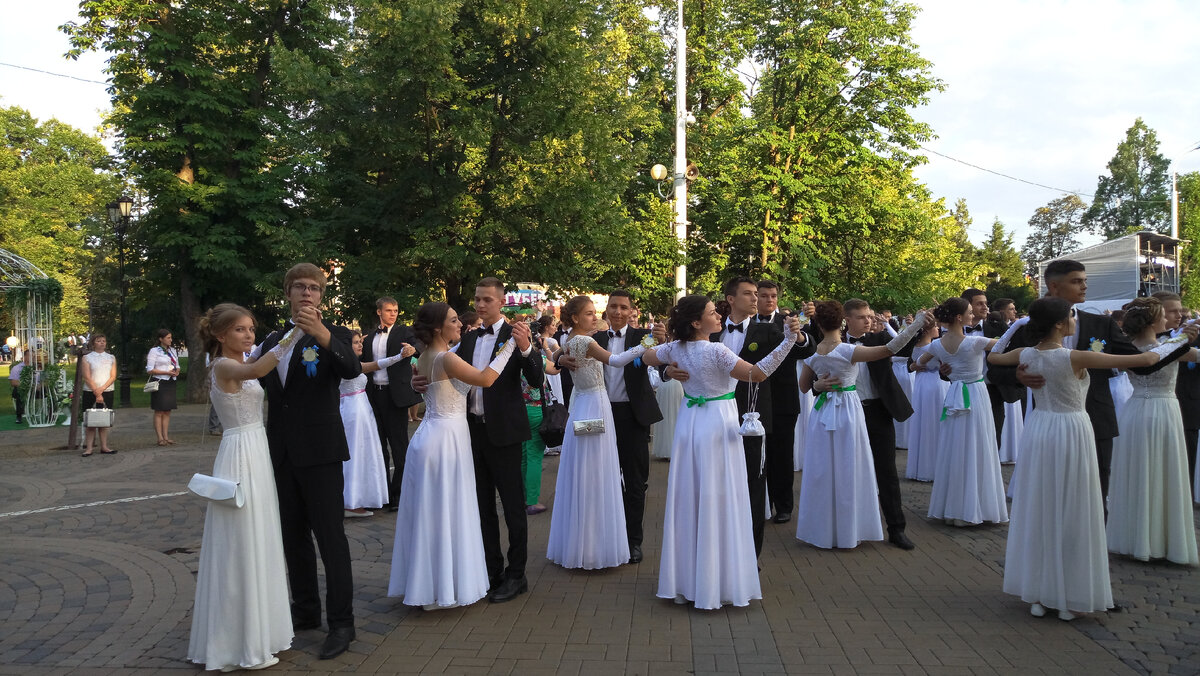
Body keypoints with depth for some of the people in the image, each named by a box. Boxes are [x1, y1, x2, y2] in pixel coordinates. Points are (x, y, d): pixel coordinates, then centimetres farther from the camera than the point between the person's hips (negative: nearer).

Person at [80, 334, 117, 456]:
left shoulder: (111, 358, 11)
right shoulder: (87, 358, 2)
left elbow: (113, 376, 4)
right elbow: (87, 378, -6)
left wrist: (102, 389, -10)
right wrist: (96, 393, -13)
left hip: (107, 392, 2)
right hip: (90, 393, -2)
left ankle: (104, 447, 6)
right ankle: (88, 447, 0)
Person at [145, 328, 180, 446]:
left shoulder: (173, 351, 15)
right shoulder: (154, 351, -5)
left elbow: (177, 365, 23)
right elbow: (150, 370, -10)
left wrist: (177, 371, -1)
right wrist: (166, 372, -18)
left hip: (171, 383, 6)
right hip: (160, 383, -6)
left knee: (167, 411, 7)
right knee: (159, 412, -2)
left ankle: (166, 437, 11)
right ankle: (160, 438, 0)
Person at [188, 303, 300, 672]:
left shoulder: (240, 368, 14)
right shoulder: (223, 367, -15)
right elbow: (255, 371, -35)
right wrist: (293, 334, -42)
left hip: (257, 455, 9)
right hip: (240, 457, -9)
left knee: (258, 544, 15)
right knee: (241, 548, -1)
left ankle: (257, 631, 27)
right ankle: (239, 643, 10)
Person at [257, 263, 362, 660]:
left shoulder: (333, 335, -4)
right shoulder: (273, 341, 13)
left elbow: (352, 370, -24)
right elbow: (265, 391, 18)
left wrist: (321, 334, -40)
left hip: (320, 451, -6)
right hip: (281, 452, 6)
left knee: (330, 535, -4)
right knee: (293, 535, 13)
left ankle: (341, 622, 4)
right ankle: (305, 611, 27)